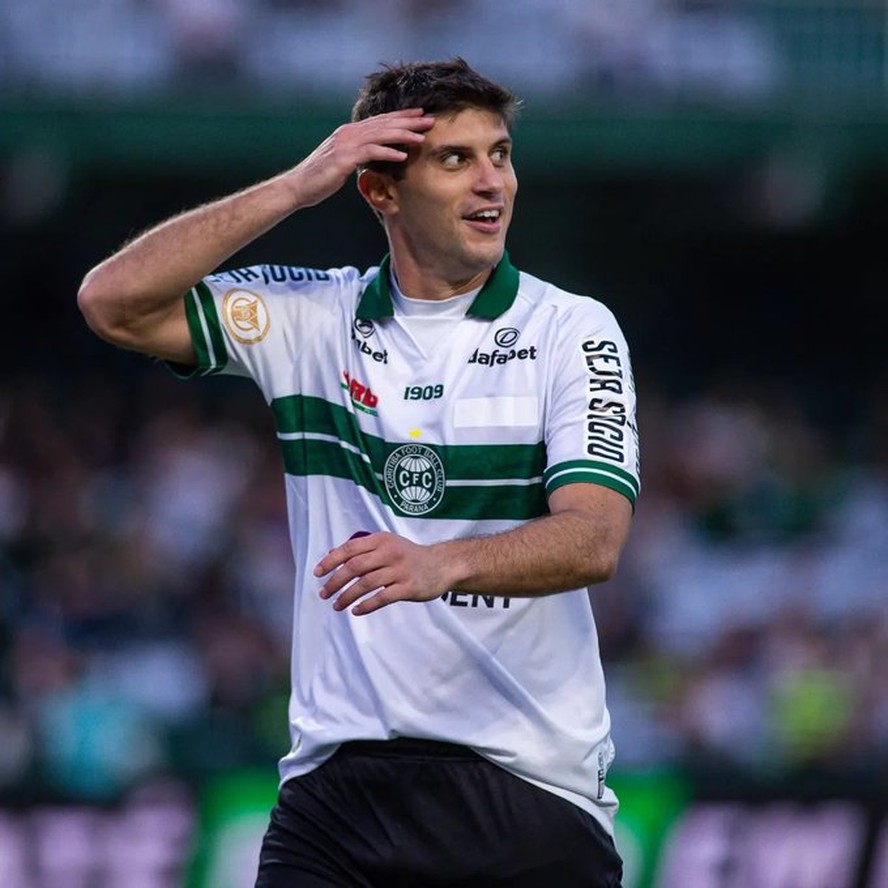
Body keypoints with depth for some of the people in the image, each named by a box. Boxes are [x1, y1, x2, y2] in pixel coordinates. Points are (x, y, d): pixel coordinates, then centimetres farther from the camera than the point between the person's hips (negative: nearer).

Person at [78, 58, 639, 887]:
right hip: (339, 780, 1)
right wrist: (294, 188, -8)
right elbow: (113, 301, -3)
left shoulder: (574, 330, -1)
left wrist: (441, 564, -33)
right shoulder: (309, 316, 7)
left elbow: (594, 539, -13)